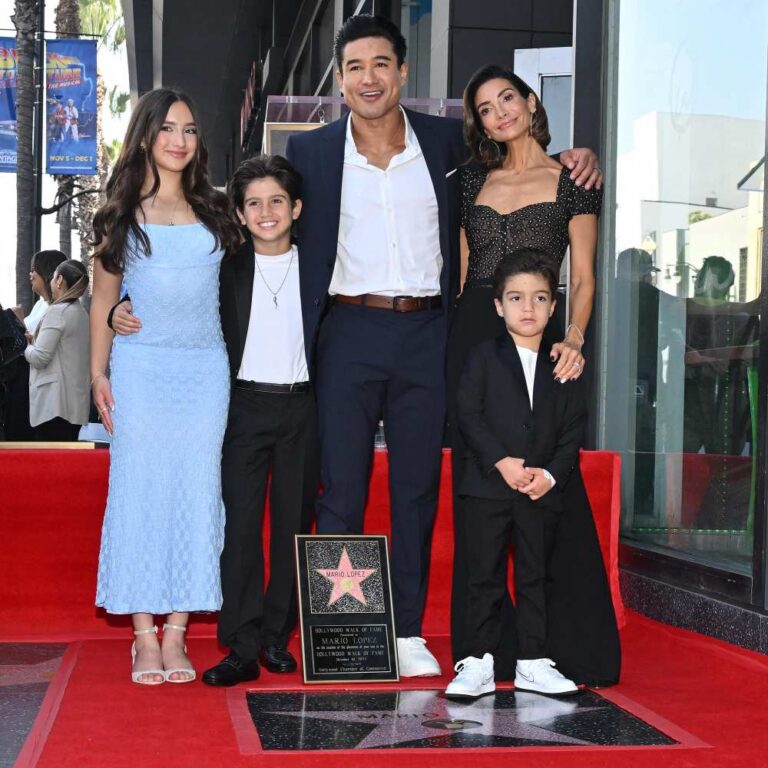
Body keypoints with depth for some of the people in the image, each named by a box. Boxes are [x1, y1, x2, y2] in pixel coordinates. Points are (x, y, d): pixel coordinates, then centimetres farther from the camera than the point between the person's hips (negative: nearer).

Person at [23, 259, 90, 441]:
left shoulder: (57, 311, -11)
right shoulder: (82, 313, 13)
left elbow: (39, 358, -14)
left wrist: (27, 348, 6)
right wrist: (35, 339, 19)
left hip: (54, 404, -8)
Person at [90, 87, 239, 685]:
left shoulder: (215, 211, 11)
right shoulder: (123, 213, 7)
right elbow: (103, 299, 8)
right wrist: (99, 373, 3)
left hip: (205, 369, 2)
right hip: (141, 367, -2)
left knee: (196, 491, 0)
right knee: (139, 490, -2)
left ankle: (176, 633, 7)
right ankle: (144, 635, 4)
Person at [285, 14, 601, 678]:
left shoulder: (446, 142, 6)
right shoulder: (311, 152, 3)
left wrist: (568, 160, 5)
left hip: (424, 333, 2)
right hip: (348, 333, -1)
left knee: (418, 488, 7)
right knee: (341, 490, 1)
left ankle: (409, 633, 16)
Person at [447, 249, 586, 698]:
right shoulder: (484, 358, 3)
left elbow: (573, 433, 5)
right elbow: (468, 414, -6)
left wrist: (550, 474, -10)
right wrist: (501, 461, -16)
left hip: (543, 491, 2)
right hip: (488, 487, -2)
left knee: (535, 577, 9)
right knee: (485, 576, 1)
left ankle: (533, 664, 17)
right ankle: (479, 663, 6)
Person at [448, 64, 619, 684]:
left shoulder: (572, 179, 5)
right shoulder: (473, 180, 15)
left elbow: (583, 278, 0)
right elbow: (459, 269, 16)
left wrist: (573, 338, -16)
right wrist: (443, 341, 5)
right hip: (471, 336, 4)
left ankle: (568, 645, 4)